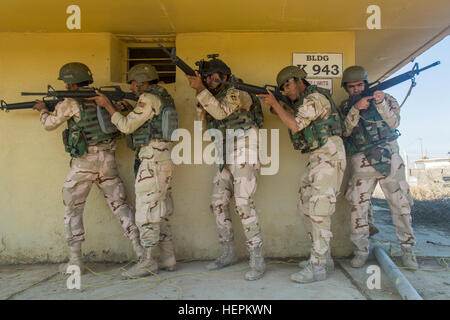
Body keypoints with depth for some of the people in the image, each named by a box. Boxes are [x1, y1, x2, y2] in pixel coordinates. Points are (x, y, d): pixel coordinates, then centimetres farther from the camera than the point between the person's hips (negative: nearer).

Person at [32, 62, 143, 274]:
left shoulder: (71, 103, -6)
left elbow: (49, 124, 5)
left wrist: (43, 110, 27)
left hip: (84, 161, -4)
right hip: (108, 159, 5)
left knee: (73, 209, 9)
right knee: (119, 204, 9)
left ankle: (75, 261, 13)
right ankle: (140, 250, 6)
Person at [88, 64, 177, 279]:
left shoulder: (149, 98, -10)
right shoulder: (163, 97, 20)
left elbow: (127, 126, -11)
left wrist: (107, 105, -2)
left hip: (153, 161, -10)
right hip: (163, 161, 10)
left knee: (146, 209, -6)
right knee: (160, 212, 12)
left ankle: (148, 262, -1)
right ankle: (168, 259, 17)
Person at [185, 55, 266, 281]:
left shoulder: (236, 93, -7)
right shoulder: (213, 97, 18)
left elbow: (221, 112, -24)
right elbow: (201, 117, 7)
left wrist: (201, 90, -22)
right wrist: (198, 93, -3)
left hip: (244, 155, -9)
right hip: (225, 159, 9)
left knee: (243, 203, -15)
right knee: (218, 204, 7)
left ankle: (257, 260, -10)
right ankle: (228, 254, 19)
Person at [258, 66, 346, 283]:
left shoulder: (315, 97, -11)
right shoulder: (301, 102, 20)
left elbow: (295, 125, -18)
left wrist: (275, 104, -11)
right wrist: (278, 106, 3)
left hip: (329, 156, -10)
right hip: (316, 159, 10)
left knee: (319, 209, -14)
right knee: (305, 207, 10)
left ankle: (317, 267, -10)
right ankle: (325, 259, 19)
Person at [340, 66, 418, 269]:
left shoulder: (384, 98, 8)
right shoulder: (345, 107, 10)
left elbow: (394, 123, -2)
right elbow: (344, 131, -4)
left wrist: (381, 103, -16)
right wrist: (356, 108, -15)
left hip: (389, 157, 0)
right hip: (362, 162, 0)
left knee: (401, 204, 3)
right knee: (358, 206, -4)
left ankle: (407, 250, 17)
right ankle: (361, 251, 8)